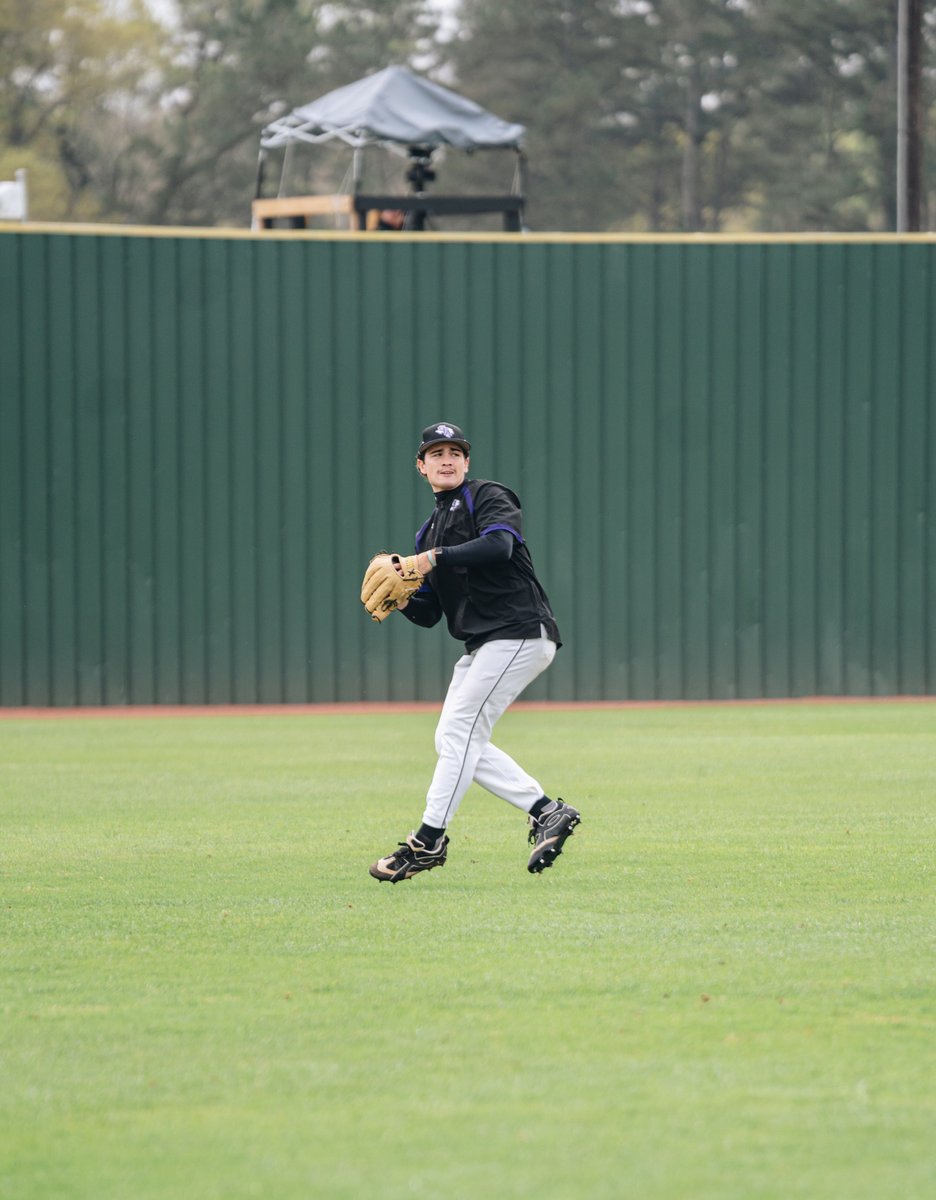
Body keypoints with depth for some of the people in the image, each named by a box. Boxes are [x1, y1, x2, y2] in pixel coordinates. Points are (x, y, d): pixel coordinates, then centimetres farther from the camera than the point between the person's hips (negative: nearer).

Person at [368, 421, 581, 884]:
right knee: (452, 740, 6)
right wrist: (401, 600, -1)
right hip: (482, 645, 9)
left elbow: (500, 544, -25)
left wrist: (434, 559, -27)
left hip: (520, 633, -9)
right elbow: (429, 614, 20)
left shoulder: (488, 498, -2)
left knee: (461, 728, -14)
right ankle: (546, 811, 8)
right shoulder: (430, 530, 22)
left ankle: (429, 841, -12)